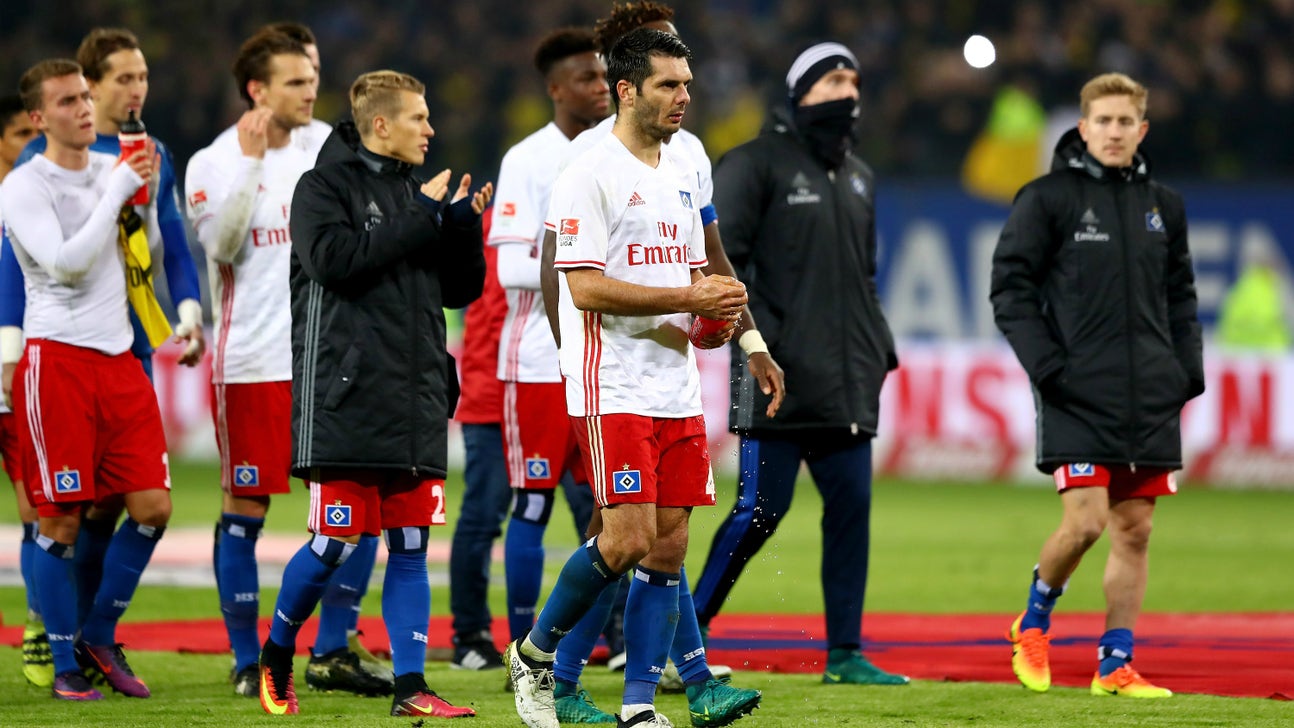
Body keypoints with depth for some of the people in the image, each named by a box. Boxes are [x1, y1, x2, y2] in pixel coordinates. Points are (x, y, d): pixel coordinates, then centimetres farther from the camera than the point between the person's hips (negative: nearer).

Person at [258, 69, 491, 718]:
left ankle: (410, 687, 3)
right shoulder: (323, 186, -2)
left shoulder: (414, 192, 16)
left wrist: (464, 228, 0)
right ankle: (276, 656, 17)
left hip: (417, 404, 6)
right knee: (335, 544, -5)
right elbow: (333, 257, -19)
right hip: (345, 399, -6)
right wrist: (421, 220, -15)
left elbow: (460, 290, 19)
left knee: (410, 547, 3)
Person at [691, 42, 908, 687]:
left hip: (848, 385, 7)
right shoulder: (758, 163, -4)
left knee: (851, 507, 4)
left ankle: (844, 653, 8)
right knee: (761, 508, -8)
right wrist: (760, 335, -16)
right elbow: (718, 257, -9)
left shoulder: (857, 176, 20)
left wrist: (881, 345, 17)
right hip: (779, 381, -7)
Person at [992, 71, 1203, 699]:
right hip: (1078, 396, -5)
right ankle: (1033, 623, 12)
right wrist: (1045, 365, -12)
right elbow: (1010, 288, -3)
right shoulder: (1048, 199, -2)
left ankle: (1116, 664, 10)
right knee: (1085, 520, -14)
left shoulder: (1163, 206, 13)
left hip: (1150, 401, 5)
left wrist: (1188, 371, 8)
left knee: (1135, 529, 3)